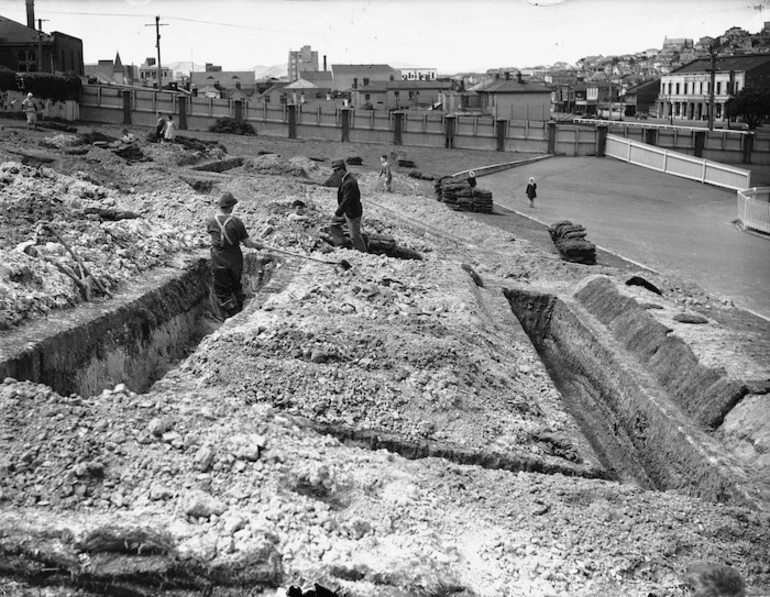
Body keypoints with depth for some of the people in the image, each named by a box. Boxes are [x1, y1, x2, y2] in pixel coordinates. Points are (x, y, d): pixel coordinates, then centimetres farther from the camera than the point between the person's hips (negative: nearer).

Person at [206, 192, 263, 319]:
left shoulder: (210, 221, -8)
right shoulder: (236, 222, -14)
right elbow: (248, 243, -12)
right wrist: (259, 245, 10)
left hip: (219, 262, -1)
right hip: (235, 261, 1)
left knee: (222, 292, 11)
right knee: (236, 287, 23)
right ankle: (240, 314, 36)